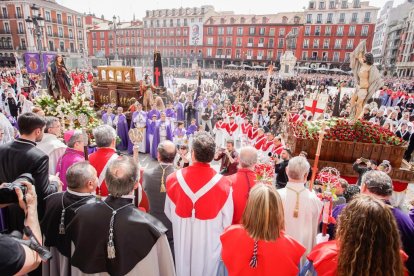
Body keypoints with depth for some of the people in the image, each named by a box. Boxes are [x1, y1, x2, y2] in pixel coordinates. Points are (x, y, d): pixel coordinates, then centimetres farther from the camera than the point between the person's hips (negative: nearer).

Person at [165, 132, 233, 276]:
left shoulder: (174, 179, -18)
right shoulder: (222, 183, -24)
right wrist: (221, 237, 9)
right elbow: (227, 220, -12)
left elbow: (169, 212, -3)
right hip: (210, 240, -1)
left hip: (182, 238, 2)